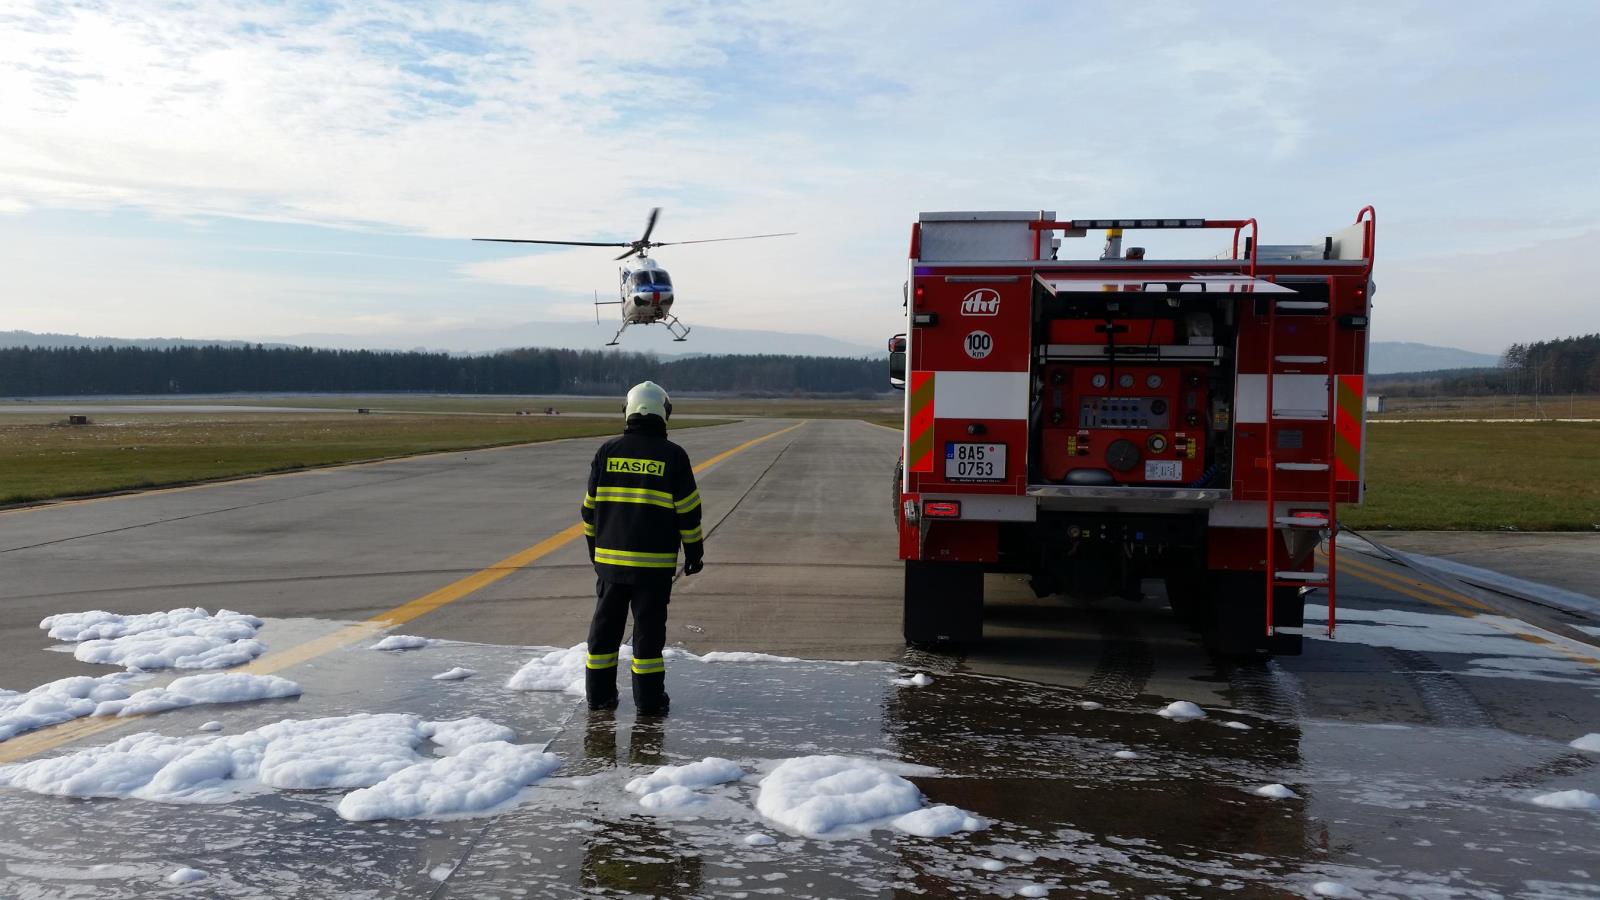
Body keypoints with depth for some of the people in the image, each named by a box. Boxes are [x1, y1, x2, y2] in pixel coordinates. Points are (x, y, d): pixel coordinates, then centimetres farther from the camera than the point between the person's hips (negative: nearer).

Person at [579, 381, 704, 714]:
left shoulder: (607, 451, 2)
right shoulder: (672, 455, -6)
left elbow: (590, 506, 8)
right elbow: (688, 511, -5)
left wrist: (595, 549, 19)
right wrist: (694, 551, 6)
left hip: (610, 558, 3)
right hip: (654, 561, -3)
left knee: (606, 625, 12)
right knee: (648, 627, 4)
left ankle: (600, 694, 19)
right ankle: (649, 699, 8)